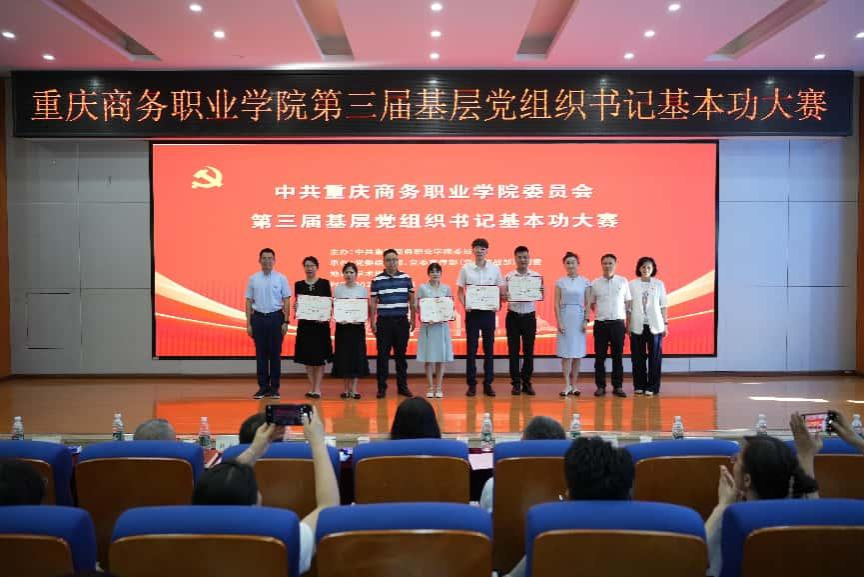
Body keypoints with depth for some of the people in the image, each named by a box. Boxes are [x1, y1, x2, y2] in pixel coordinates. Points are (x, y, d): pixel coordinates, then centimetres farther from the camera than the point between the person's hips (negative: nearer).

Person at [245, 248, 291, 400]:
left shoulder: (281, 278, 0)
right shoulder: (253, 279, 4)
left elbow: (286, 301, 0)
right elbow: (249, 301, 6)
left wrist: (285, 322, -6)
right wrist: (248, 323, 2)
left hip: (275, 318, -1)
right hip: (258, 318, 1)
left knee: (275, 353, 3)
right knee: (260, 354, 5)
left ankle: (274, 388, 11)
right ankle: (262, 387, 13)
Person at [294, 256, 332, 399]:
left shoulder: (324, 283, 1)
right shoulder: (299, 284, 8)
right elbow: (297, 303, 10)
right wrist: (296, 308, -13)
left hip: (320, 323, -2)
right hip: (304, 324, 3)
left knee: (319, 357, -2)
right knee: (307, 357, 5)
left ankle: (317, 389, 2)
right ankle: (312, 388, 14)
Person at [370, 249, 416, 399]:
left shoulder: (406, 278, 5)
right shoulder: (376, 280, 1)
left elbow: (411, 300, 9)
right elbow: (373, 302, 2)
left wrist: (413, 319, 6)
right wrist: (372, 322, -3)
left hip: (402, 321, 1)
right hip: (384, 321, -1)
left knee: (401, 354, 9)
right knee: (383, 355, 2)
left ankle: (402, 386, 17)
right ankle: (382, 387, 9)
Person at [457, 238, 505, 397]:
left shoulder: (495, 268, 2)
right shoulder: (466, 268, 1)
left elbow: (501, 291, 7)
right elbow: (460, 291, 5)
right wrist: (464, 305, -11)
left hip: (489, 312, 1)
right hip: (472, 312, -1)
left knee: (489, 349, 5)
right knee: (471, 349, 3)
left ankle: (488, 384, 13)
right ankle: (472, 384, 10)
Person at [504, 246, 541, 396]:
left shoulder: (536, 276, 4)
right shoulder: (508, 277, 2)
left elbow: (541, 295, 1)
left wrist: (538, 293, -21)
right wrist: (506, 296, -22)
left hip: (529, 316, 1)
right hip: (513, 316, -1)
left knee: (529, 351, 5)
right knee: (513, 351, 2)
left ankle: (526, 382, 15)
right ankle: (515, 383, 10)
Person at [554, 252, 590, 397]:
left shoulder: (584, 282, 4)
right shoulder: (560, 282, 3)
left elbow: (587, 303, 5)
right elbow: (557, 304, 1)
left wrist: (586, 320, -4)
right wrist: (559, 322, -6)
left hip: (579, 318, 1)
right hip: (565, 318, -1)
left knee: (578, 353, 3)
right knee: (566, 352, -1)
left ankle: (574, 384, 13)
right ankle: (567, 385, 5)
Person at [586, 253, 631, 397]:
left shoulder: (623, 281, 4)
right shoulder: (595, 283, 3)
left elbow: (627, 303, 8)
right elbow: (591, 304, 11)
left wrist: (627, 321, 4)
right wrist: (601, 313, 2)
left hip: (618, 323, 0)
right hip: (600, 324, 0)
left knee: (618, 356, 5)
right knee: (600, 357, 3)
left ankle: (618, 386, 13)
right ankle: (600, 386, 11)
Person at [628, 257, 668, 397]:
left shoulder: (659, 284, 3)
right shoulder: (632, 284, 2)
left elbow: (663, 305, 5)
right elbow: (628, 306, 3)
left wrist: (665, 324, 1)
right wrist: (628, 324, 0)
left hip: (655, 325, 0)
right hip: (637, 326, 0)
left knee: (655, 357, 1)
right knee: (638, 357, 4)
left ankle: (652, 387, 8)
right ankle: (639, 385, 15)